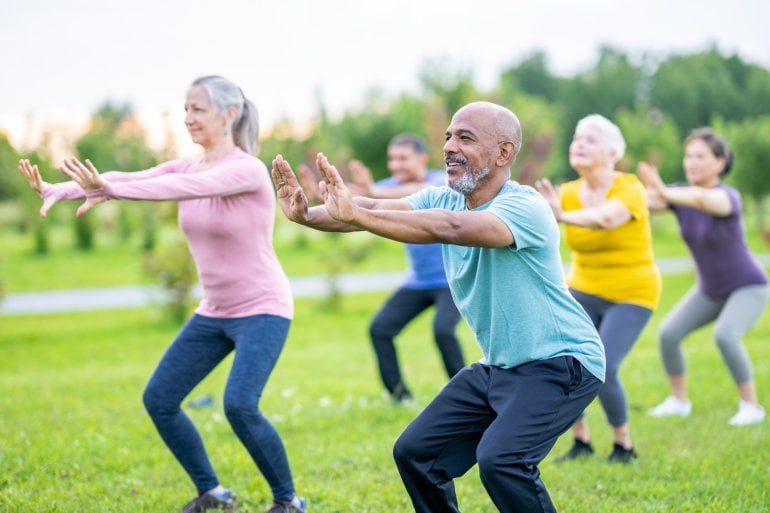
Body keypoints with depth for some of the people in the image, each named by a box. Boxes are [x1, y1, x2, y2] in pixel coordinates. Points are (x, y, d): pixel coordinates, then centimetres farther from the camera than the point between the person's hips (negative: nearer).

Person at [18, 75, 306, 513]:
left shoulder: (247, 169, -18)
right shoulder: (188, 166, 3)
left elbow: (190, 187, -36)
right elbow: (130, 179, -12)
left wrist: (110, 191, -47)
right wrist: (62, 189, -29)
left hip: (262, 310, -8)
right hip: (213, 313, 8)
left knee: (240, 404, -25)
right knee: (159, 399, 3)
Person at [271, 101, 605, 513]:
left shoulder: (526, 208, -23)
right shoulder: (442, 199, 0)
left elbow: (450, 228, -41)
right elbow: (376, 209, -15)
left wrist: (357, 216, -48)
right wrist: (306, 214, -34)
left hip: (559, 364, -8)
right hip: (497, 367, 8)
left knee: (499, 458, -27)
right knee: (415, 453, 6)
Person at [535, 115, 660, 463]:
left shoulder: (629, 189, -19)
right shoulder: (568, 193, -4)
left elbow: (605, 218, -42)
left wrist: (562, 215, -61)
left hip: (631, 294, -4)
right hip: (583, 291, 4)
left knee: (601, 369, -19)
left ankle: (624, 446, 5)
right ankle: (581, 441, 9)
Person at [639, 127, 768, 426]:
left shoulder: (729, 197, -30)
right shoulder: (680, 195, -11)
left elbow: (703, 199, -54)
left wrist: (664, 192, -74)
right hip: (710, 290, 6)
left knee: (724, 336, -31)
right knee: (668, 334, -10)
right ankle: (679, 401, 9)